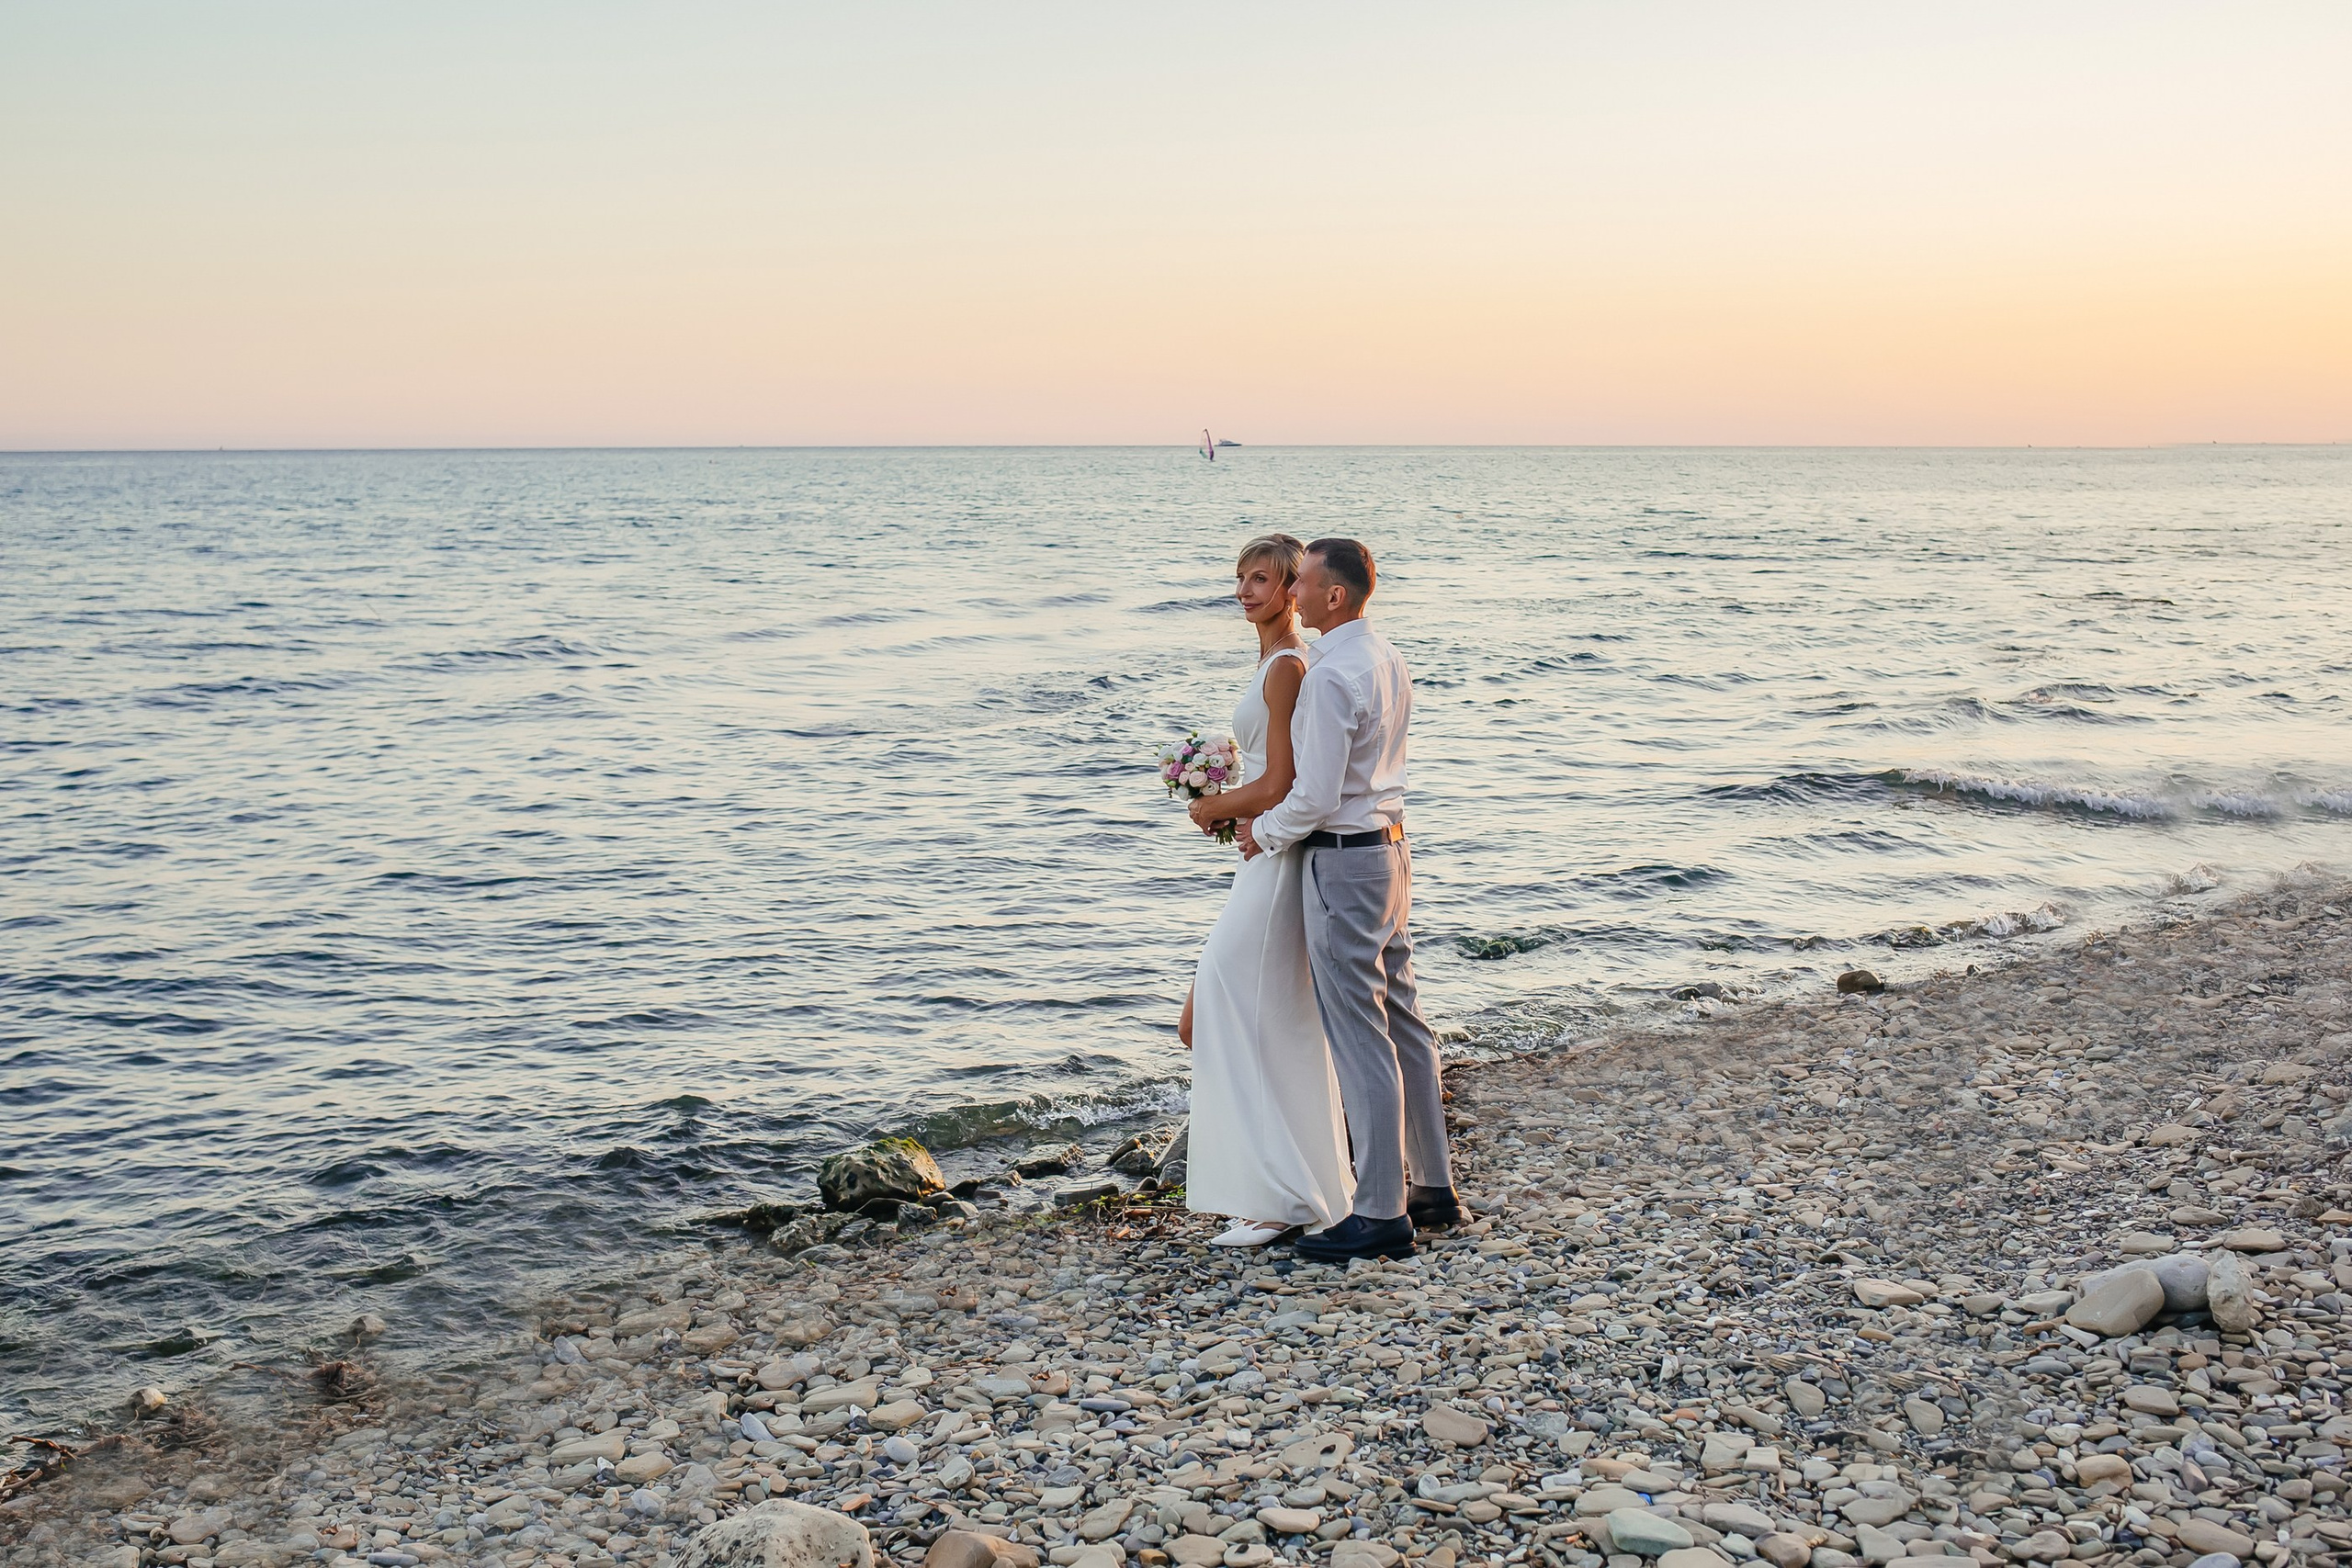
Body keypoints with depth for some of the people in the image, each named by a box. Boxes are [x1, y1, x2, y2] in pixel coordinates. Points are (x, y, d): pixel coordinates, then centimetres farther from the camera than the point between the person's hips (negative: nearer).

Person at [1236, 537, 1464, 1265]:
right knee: (1402, 1022, 16)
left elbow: (1315, 796, -22)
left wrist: (1265, 834, -4)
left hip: (1342, 860, -10)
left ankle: (1381, 1213, 4)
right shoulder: (1386, 658, 9)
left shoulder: (1330, 674, -20)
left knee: (1360, 1038, -3)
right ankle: (1435, 1186, 25)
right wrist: (1275, 816, 18)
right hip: (1389, 843, 10)